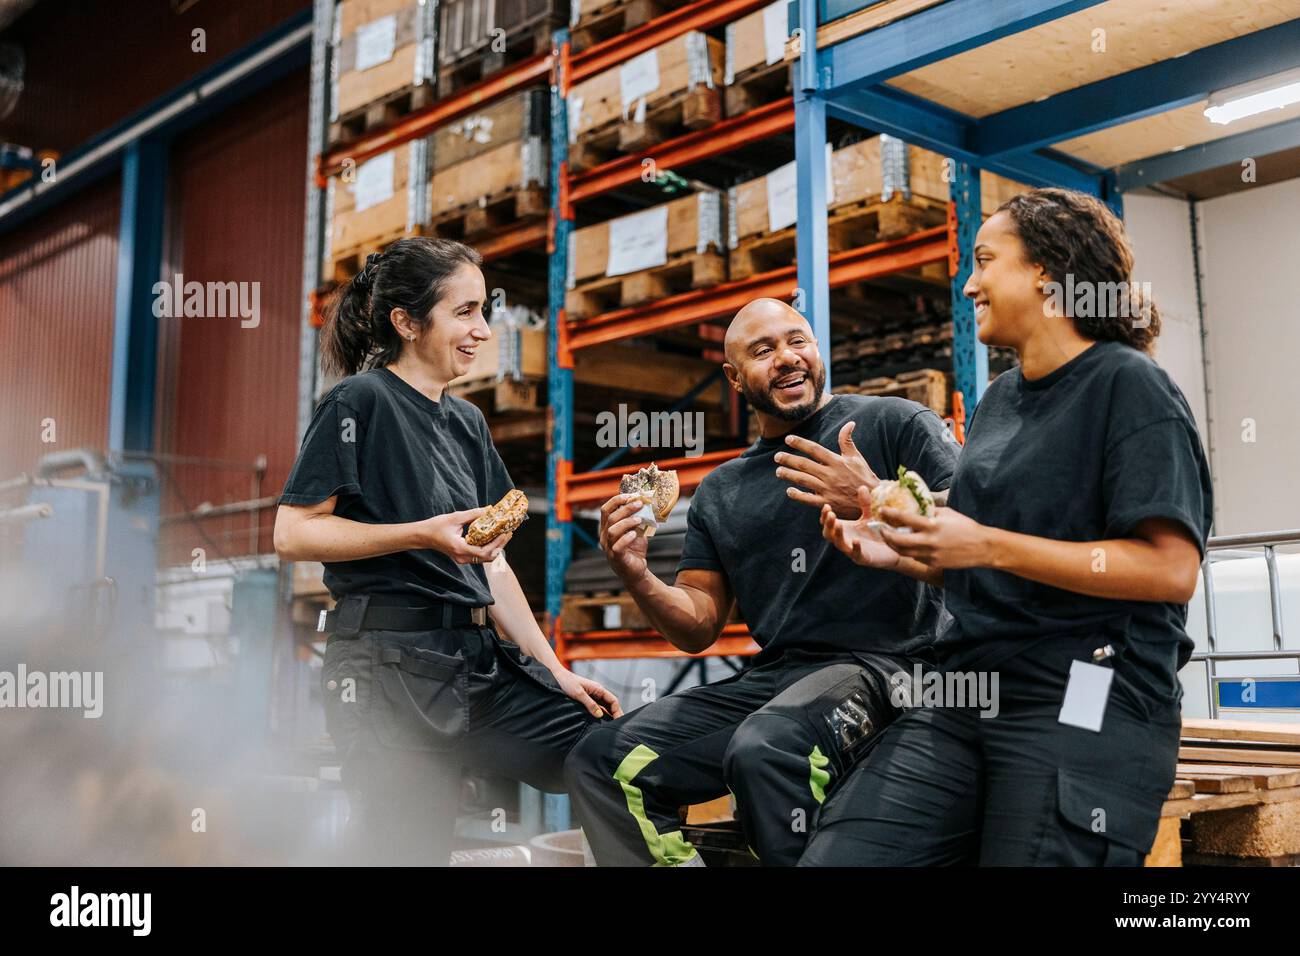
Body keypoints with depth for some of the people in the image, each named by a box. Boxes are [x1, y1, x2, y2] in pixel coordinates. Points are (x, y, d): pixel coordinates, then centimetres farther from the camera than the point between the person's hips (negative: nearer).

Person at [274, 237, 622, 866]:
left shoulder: (467, 422, 17)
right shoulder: (361, 402, -4)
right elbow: (293, 533, -10)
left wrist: (557, 671, 10)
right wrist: (423, 535, -20)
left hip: (483, 662, 7)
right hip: (392, 665, -7)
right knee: (410, 850, -6)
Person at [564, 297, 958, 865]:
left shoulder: (895, 424, 2)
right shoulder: (720, 492, 17)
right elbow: (698, 628, 14)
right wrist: (637, 578, -5)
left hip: (883, 664, -5)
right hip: (770, 679, 6)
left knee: (764, 749, -35)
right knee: (599, 760, -7)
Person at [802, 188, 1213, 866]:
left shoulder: (1126, 385, -5)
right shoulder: (999, 400, 18)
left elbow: (1171, 569, -16)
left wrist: (986, 545, -19)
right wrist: (898, 555, 6)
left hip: (1086, 708, -6)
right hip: (967, 699, 6)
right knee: (832, 855, -7)